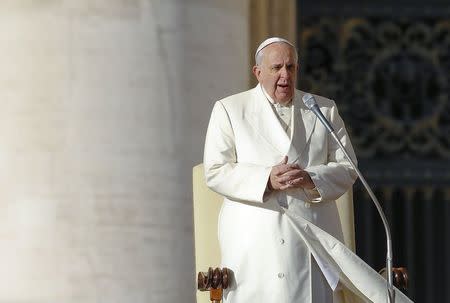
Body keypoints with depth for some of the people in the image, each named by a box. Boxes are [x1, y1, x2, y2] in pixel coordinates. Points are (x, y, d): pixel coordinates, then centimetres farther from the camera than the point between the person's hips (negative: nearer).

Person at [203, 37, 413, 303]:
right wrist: (267, 179, -15)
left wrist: (310, 179, -12)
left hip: (314, 238, 2)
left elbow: (347, 169, 9)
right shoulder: (229, 110, 9)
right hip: (254, 239, -2)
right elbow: (215, 172, -1)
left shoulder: (325, 110, 15)